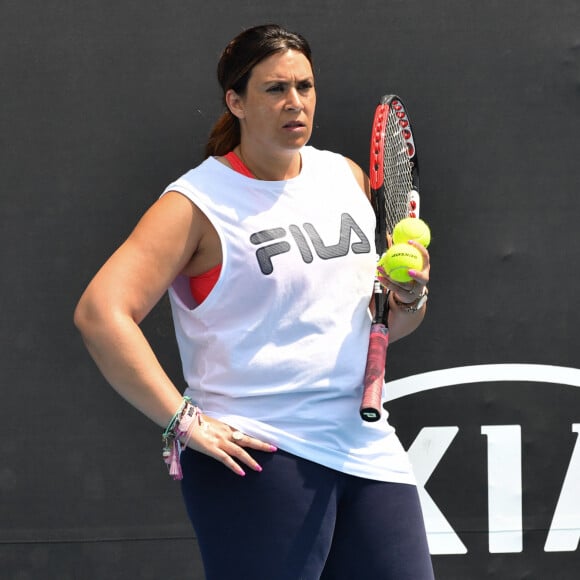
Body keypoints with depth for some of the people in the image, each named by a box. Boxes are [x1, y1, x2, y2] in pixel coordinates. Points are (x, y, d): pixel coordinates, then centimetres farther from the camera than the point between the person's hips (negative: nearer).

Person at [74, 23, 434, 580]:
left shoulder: (347, 176, 14)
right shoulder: (196, 203, -7)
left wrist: (409, 298, 2)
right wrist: (182, 421, -21)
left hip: (367, 447, 6)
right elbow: (100, 313, -19)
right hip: (261, 455, -6)